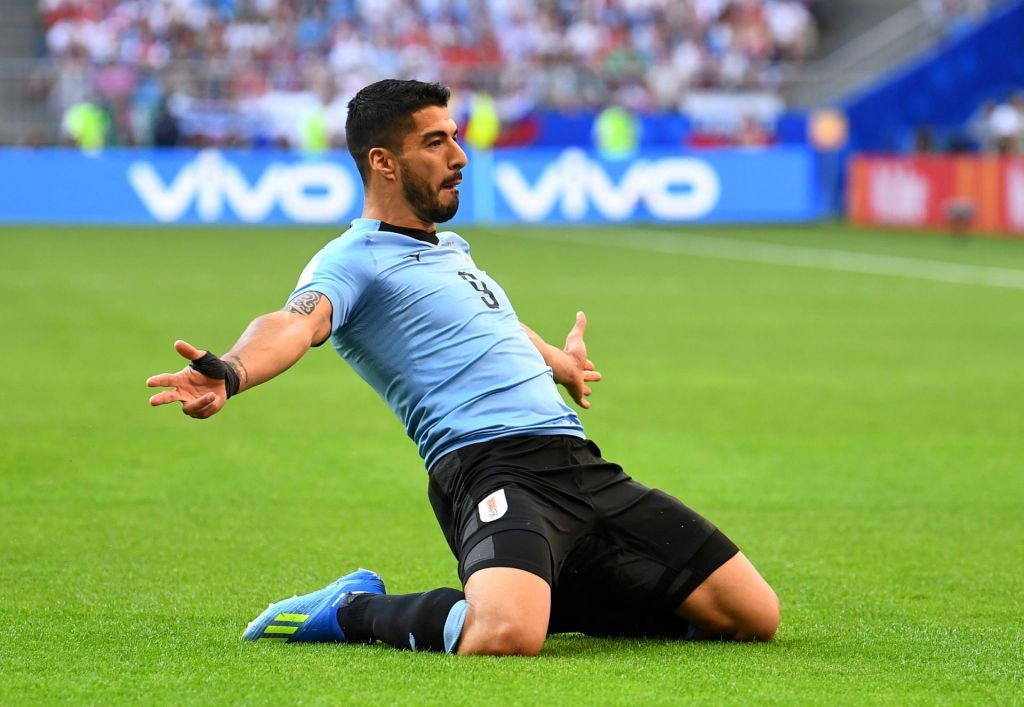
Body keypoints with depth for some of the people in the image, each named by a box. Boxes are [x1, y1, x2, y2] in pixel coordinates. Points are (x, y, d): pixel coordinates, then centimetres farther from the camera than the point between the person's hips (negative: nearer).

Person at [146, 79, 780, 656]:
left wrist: (556, 359, 68)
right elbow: (296, 323, -23)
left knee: (754, 615, 2)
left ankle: (541, 598, 15)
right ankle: (354, 610, -6)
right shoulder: (354, 260, -1)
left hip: (581, 464, 9)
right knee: (505, 638, -38)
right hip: (489, 465, -9)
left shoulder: (451, 248, 25)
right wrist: (230, 376, -45)